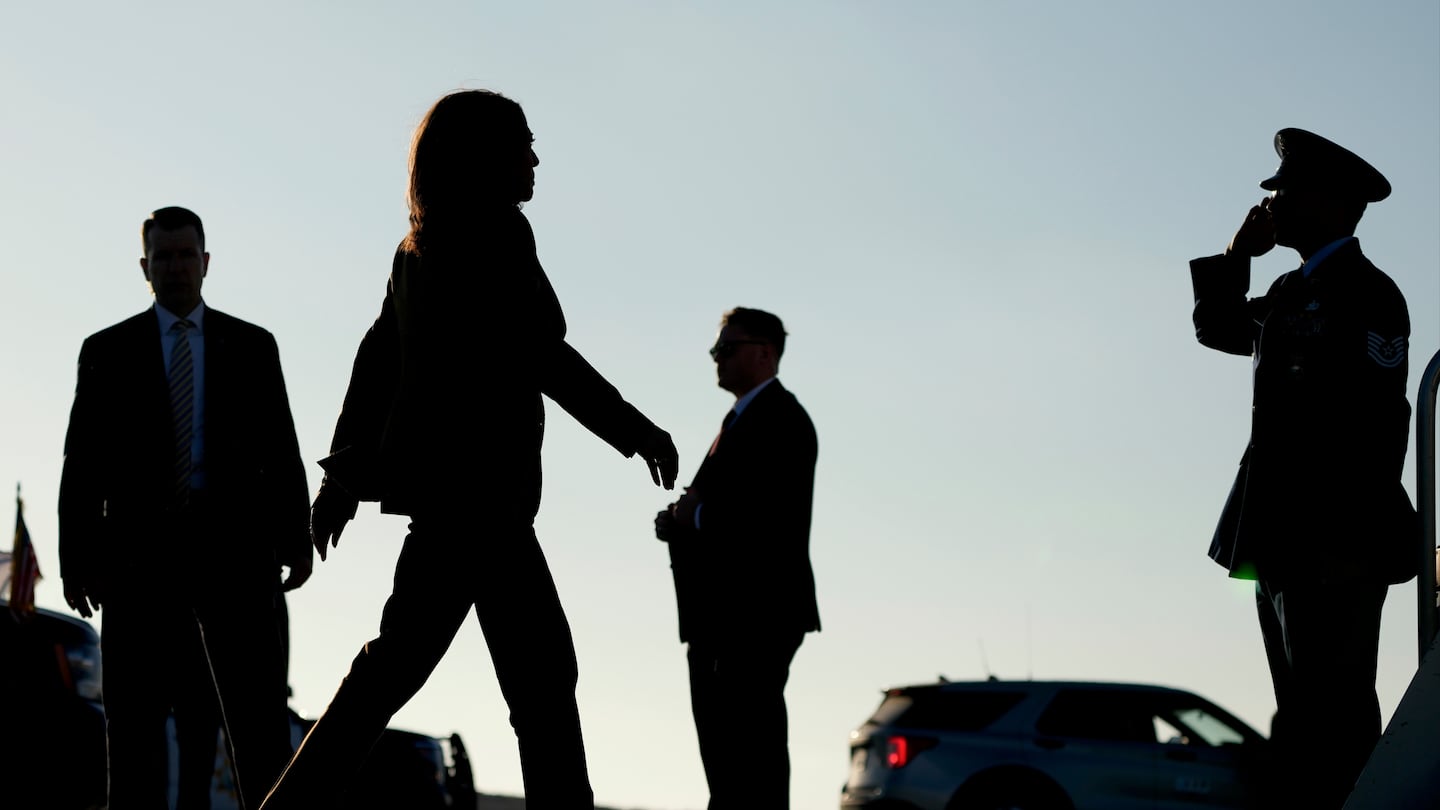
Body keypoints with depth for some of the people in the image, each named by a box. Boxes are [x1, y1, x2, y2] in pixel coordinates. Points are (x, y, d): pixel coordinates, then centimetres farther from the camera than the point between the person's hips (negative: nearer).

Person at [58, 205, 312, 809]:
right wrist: (77, 558, -3)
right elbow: (83, 464, 7)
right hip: (141, 549, 0)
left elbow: (281, 450, 9)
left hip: (232, 544, 0)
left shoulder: (252, 347, 14)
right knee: (135, 715, -2)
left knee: (257, 706, -7)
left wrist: (296, 538, -4)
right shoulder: (108, 351, 12)